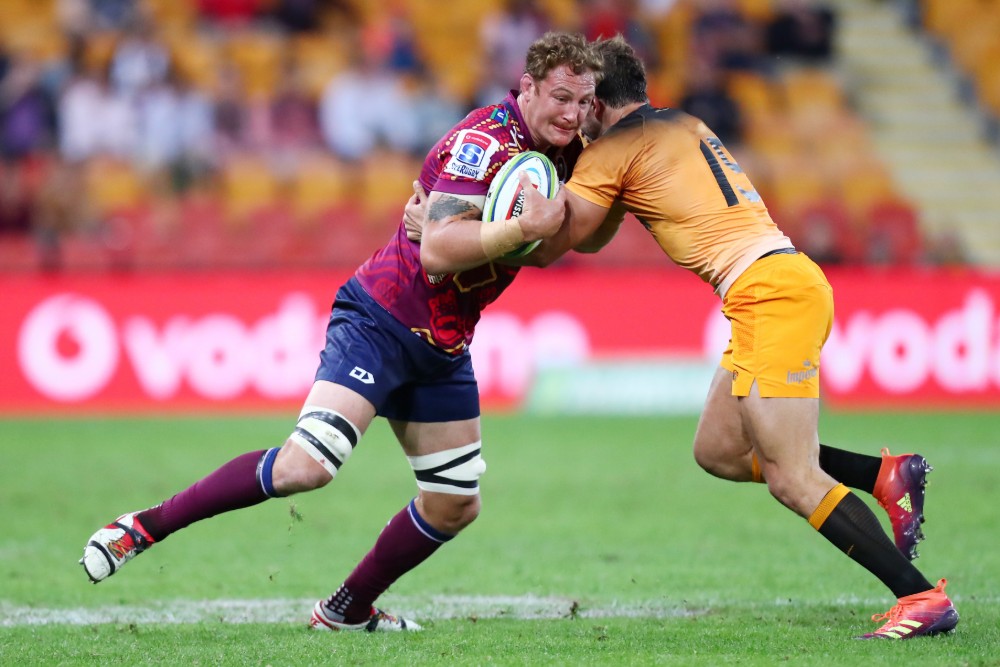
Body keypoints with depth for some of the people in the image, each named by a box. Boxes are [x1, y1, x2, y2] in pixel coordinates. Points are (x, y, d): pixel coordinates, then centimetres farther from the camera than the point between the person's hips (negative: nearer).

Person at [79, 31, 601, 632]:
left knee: (456, 506, 12)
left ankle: (346, 609, 29)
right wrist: (523, 227, -40)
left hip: (444, 348, 9)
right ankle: (146, 526, -11)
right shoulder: (485, 141, -20)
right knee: (307, 466, -24)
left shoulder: (557, 149, 5)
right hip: (382, 321, -9)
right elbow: (438, 249, -30)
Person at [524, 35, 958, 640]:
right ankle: (889, 475, 11)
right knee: (717, 450, 15)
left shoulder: (613, 151, -1)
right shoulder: (684, 126, 24)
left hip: (769, 292, -9)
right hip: (788, 279, 9)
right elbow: (594, 239, 30)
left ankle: (922, 596, -15)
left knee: (792, 481, -11)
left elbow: (550, 248, 0)